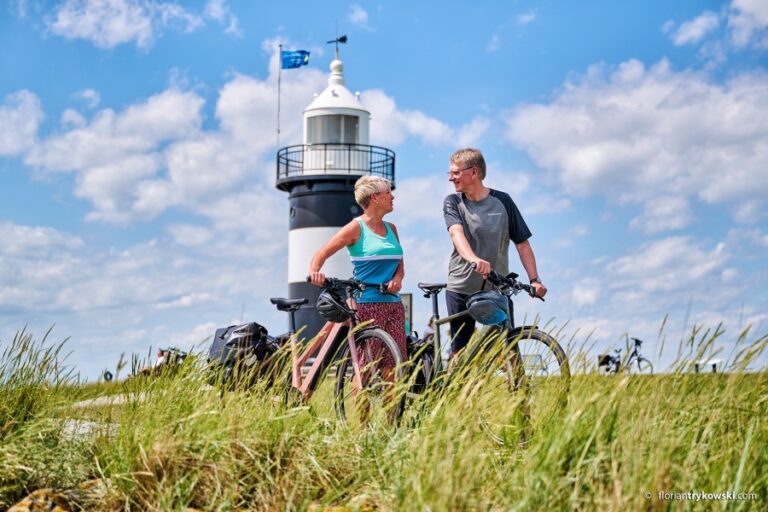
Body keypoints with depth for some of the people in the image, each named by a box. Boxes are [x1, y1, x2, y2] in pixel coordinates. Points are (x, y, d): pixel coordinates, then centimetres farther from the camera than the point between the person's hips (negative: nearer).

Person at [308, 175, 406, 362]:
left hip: (393, 303, 6)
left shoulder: (391, 228, 16)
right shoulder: (356, 228, -3)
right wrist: (314, 272, -27)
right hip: (367, 304, -6)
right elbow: (322, 254, -6)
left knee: (395, 364, -1)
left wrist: (397, 279, -4)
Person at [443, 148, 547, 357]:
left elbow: (522, 243, 4)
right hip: (461, 288, 1)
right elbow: (456, 233, -18)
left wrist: (534, 279, -7)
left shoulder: (502, 201, 2)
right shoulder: (453, 203, 2)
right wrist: (473, 259, -38)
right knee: (459, 354, 3)